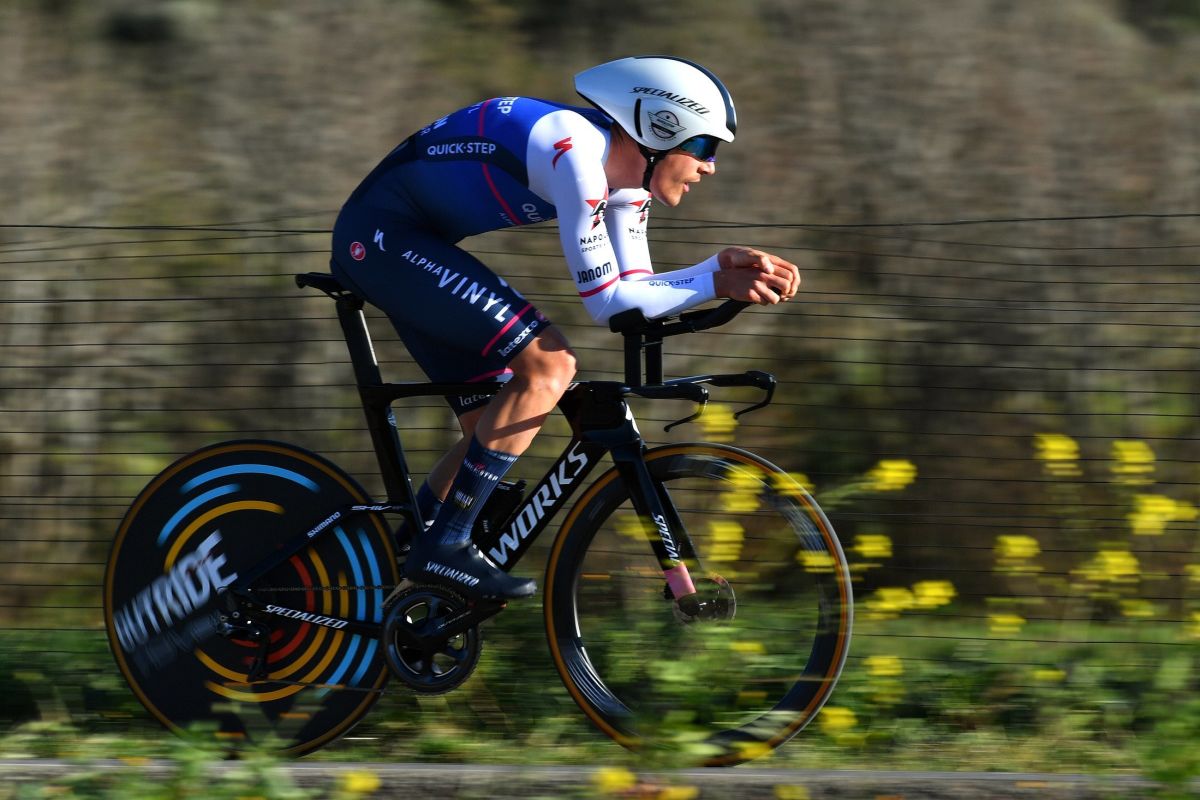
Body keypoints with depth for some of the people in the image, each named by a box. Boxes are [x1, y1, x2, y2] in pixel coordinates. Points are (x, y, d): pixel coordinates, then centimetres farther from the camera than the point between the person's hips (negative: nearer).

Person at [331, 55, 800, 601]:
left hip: (387, 246, 10)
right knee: (548, 364, -19)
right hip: (381, 233, -10)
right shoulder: (576, 151, -24)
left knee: (496, 428, 8)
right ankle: (443, 545, -17)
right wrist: (716, 285, -21)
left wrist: (723, 268, -9)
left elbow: (635, 290, 4)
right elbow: (606, 301, -23)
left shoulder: (623, 173, 5)